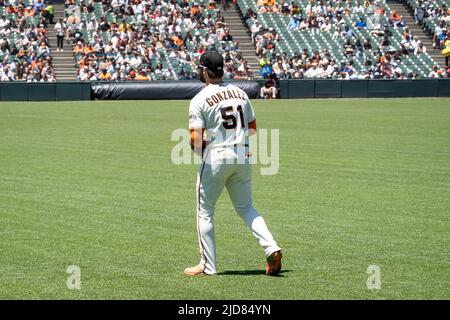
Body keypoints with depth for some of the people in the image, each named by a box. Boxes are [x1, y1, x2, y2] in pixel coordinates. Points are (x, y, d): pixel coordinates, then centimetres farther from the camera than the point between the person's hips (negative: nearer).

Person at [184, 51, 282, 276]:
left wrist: (198, 150, 6)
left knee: (205, 210, 9)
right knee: (245, 207, 16)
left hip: (215, 156, -5)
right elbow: (253, 128, 14)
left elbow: (196, 140, -15)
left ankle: (208, 265, 11)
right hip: (243, 155, 5)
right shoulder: (240, 93, 8)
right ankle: (271, 248, -4)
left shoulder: (200, 100, -10)